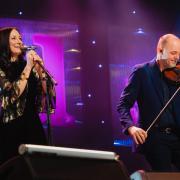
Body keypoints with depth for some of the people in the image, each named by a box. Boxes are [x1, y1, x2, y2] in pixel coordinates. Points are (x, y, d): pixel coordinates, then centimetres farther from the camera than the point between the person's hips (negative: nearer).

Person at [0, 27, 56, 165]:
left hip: (33, 125, 5)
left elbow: (48, 92, 4)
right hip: (11, 128, -4)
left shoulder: (26, 65, 9)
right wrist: (28, 67, -15)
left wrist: (39, 69, -8)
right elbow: (14, 93, -18)